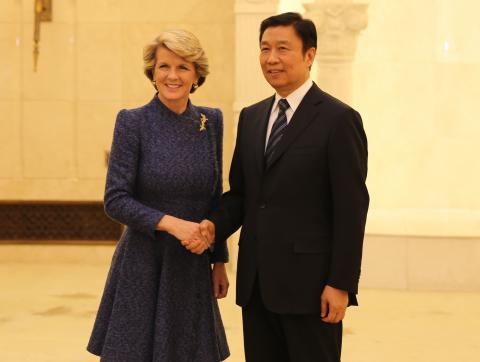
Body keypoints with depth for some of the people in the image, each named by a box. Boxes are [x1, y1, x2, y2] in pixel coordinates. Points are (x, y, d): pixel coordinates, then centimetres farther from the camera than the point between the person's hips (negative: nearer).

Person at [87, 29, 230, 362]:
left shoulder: (211, 121, 5)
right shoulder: (133, 122, -8)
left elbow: (215, 197, 12)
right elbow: (115, 201, -12)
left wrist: (220, 260, 11)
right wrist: (172, 223, -22)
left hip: (194, 268, 4)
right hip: (144, 267, -4)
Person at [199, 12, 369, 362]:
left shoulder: (339, 119, -7)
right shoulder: (251, 117, 13)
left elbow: (351, 208, -10)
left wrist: (341, 284, -14)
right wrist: (214, 225, -5)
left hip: (308, 281, -6)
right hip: (256, 281, 6)